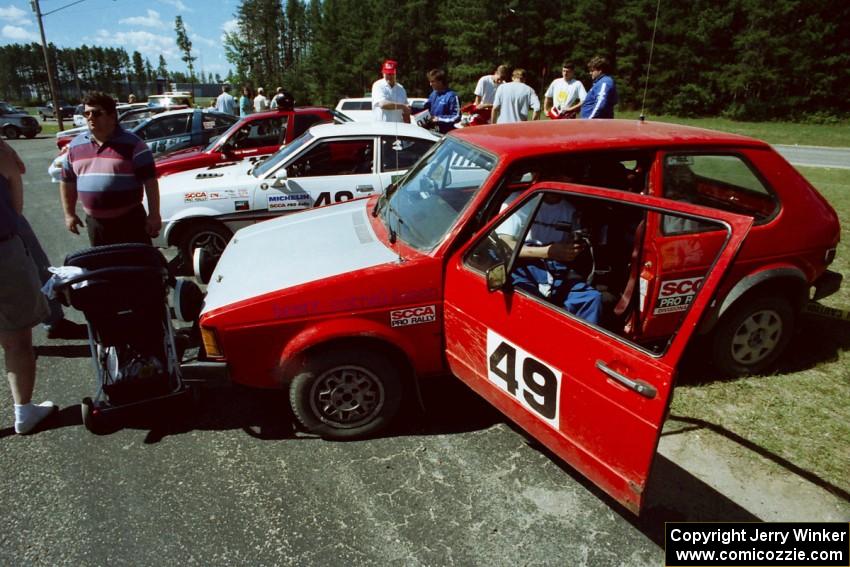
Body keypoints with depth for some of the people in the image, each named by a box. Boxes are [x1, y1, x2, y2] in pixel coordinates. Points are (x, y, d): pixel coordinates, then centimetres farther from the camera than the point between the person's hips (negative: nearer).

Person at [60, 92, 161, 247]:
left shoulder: (132, 143, -9)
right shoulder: (75, 145, 8)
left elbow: (150, 180, -11)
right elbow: (67, 181, 17)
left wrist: (154, 215, -14)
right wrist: (69, 214, 15)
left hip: (129, 220, -5)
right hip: (95, 223, 5)